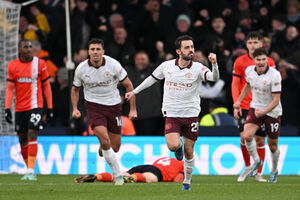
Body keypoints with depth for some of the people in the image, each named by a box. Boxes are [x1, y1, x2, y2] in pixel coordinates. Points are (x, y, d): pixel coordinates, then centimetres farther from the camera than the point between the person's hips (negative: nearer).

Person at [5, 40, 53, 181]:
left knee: (32, 135, -16)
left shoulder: (39, 64, -1)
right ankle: (29, 169, 23)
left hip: (35, 106, -3)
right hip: (20, 108, 3)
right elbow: (10, 88, 4)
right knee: (22, 140, 8)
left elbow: (46, 86, 3)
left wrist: (50, 107, 1)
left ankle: (30, 172, -17)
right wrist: (7, 108, -5)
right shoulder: (12, 66, 5)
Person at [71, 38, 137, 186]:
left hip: (113, 105, 1)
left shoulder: (113, 64, -13)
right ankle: (118, 175, -6)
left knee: (115, 148, 5)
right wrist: (75, 108, -4)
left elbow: (128, 85, -3)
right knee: (105, 141, -21)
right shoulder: (81, 68, -9)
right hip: (93, 105, -1)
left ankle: (103, 147, 43)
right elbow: (75, 89, 9)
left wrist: (133, 109, -5)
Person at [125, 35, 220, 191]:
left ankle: (187, 182, 26)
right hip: (171, 114, 0)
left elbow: (214, 77, -25)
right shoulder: (167, 66, 0)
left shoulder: (198, 68, -7)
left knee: (189, 152, 5)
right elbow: (152, 78, 18)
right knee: (173, 146, -20)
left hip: (191, 114, 0)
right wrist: (134, 92, 25)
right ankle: (179, 146, 19)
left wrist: (214, 64, -45)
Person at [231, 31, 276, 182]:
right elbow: (235, 84, 3)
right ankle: (247, 167, 11)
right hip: (245, 106, -1)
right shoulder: (240, 62, 1)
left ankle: (259, 174, 10)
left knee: (260, 140, 1)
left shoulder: (269, 62, 2)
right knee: (244, 137, -12)